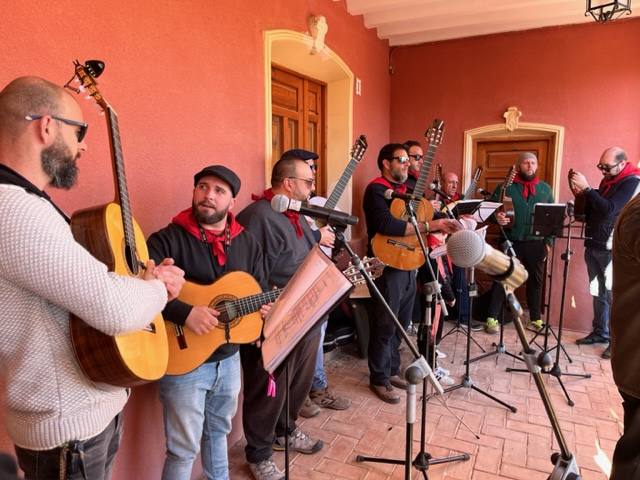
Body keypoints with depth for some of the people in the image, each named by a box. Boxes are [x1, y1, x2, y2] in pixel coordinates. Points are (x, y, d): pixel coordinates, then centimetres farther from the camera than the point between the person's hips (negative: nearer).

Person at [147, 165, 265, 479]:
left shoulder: (247, 242, 4)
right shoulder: (168, 240, -15)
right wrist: (185, 313, -33)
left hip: (229, 358, 6)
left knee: (219, 430, 26)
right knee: (184, 448, 7)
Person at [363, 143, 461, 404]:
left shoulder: (405, 189, 15)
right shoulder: (376, 190, -13)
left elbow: (415, 220, 19)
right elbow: (387, 225, -29)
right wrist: (431, 225, -29)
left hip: (408, 263, 9)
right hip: (388, 266, -9)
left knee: (401, 323, 16)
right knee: (385, 326, 1)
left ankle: (392, 370, 31)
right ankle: (379, 379, 15)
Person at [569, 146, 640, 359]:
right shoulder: (607, 181, 14)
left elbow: (608, 210, -22)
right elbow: (592, 211, 16)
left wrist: (586, 188, -21)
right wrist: (580, 194, 0)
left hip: (612, 250, -7)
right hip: (594, 246, 7)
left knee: (613, 296, -4)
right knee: (598, 294, 12)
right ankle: (600, 332, 22)